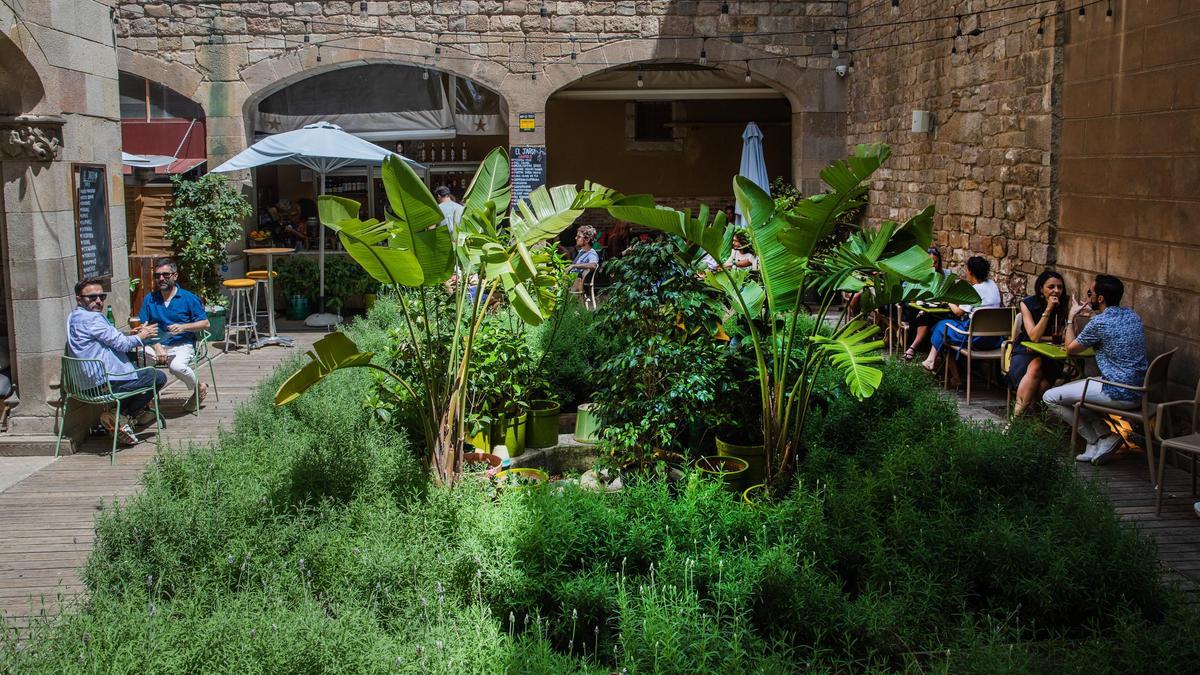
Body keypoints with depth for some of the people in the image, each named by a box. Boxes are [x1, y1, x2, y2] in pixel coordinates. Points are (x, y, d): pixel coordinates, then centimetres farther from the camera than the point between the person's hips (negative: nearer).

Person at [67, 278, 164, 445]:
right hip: (105, 384, -10)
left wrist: (130, 337, 9)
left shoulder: (75, 317, 17)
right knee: (159, 377, 0)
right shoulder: (91, 318, -17)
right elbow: (120, 343, -17)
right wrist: (140, 336, 2)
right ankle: (124, 416, -1)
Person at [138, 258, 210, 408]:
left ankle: (199, 388, -1)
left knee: (177, 366, -35)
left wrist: (183, 327, -12)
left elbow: (205, 323, 4)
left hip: (182, 345, -3)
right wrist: (157, 346, -13)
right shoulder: (150, 299, 11)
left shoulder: (189, 298, 3)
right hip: (156, 344, 3)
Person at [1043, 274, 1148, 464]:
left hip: (1119, 395, -9)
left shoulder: (1099, 323, -16)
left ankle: (1102, 439, 4)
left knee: (1050, 398, 0)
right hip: (1140, 390, 9)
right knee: (1072, 388, 28)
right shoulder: (1132, 315, 7)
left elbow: (1070, 349, -1)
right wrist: (1094, 313, 27)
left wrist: (1071, 319, 11)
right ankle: (1102, 435, 15)